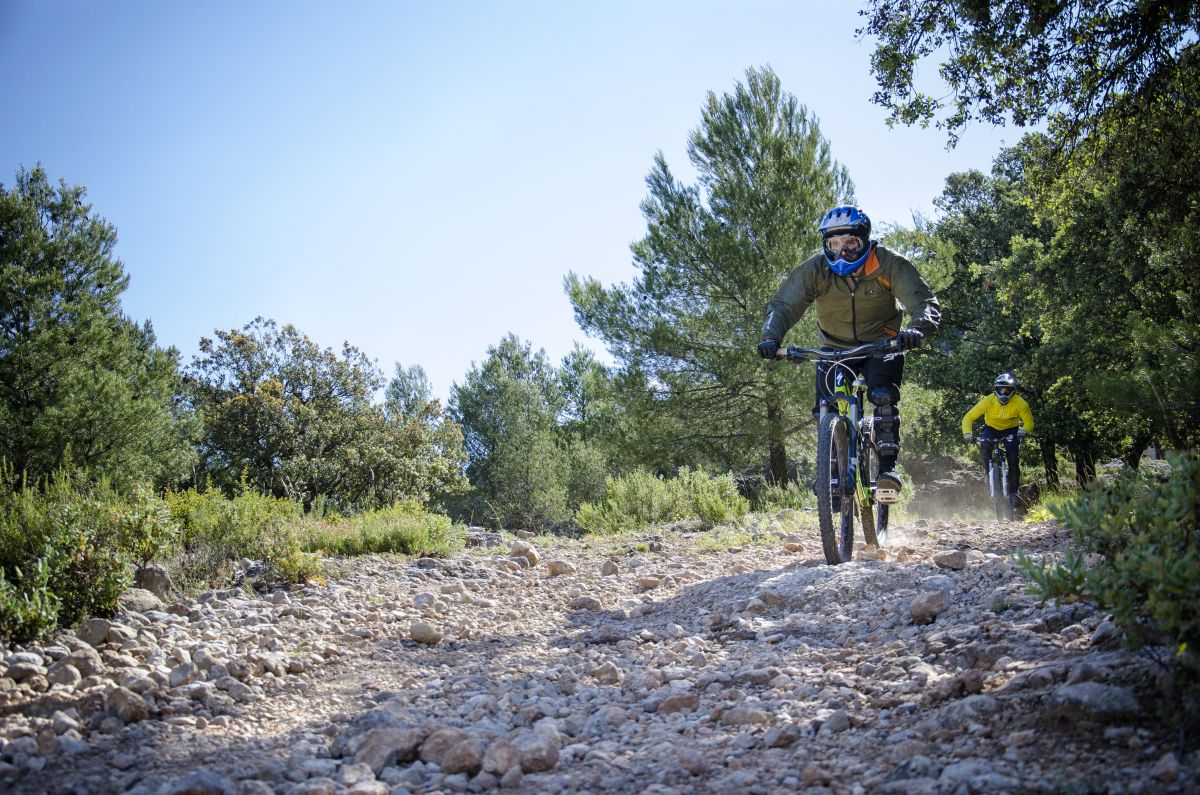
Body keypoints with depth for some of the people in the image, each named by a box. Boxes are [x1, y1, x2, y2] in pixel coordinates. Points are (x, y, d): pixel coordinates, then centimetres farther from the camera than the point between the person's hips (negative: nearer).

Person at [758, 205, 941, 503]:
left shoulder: (889, 264, -20)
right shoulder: (815, 270, -17)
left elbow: (925, 300, -26)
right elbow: (783, 304, -21)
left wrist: (917, 328, -50)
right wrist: (771, 336, -42)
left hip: (882, 345, -2)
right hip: (834, 349, 2)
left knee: (883, 396, -25)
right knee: (827, 408, -12)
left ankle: (887, 468, -18)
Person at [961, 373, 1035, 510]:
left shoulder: (1020, 403, -24)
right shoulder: (988, 401, -25)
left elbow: (1029, 422, -18)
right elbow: (969, 418, -22)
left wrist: (1024, 430, -41)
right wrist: (968, 433, -39)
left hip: (1011, 430, 0)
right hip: (991, 429, 0)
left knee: (1013, 459, -17)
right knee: (984, 449, -29)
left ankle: (1014, 491, 0)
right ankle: (988, 471, 0)